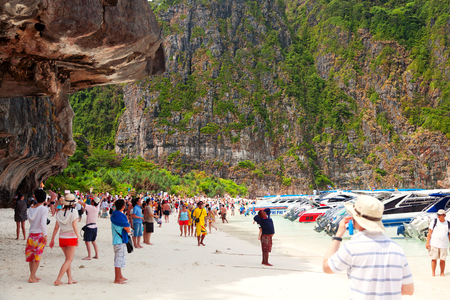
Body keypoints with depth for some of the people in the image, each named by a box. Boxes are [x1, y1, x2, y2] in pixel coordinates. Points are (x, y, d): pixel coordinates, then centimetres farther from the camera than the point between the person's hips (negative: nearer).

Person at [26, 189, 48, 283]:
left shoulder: (31, 208, 6)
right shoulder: (44, 209, -12)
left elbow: (30, 220, 10)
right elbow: (43, 223, -19)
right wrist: (45, 235, -16)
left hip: (31, 234, 6)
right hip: (40, 234, -5)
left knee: (31, 256, 13)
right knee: (37, 257, 2)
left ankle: (33, 275, 22)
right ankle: (32, 277, 2)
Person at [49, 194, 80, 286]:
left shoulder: (59, 212, 5)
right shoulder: (73, 211, -10)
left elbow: (56, 227, 5)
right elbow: (74, 225, -18)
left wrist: (52, 239, 12)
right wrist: (78, 237, -16)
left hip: (62, 238, 6)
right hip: (71, 238, -5)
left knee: (68, 259, 18)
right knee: (69, 260, 2)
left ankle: (70, 279, 18)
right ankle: (58, 280, -5)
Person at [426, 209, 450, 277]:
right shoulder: (434, 222, 2)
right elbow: (429, 232, 1)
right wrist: (427, 242, -5)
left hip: (443, 245, 1)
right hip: (434, 244, -1)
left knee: (442, 259, 1)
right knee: (434, 259, 1)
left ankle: (442, 273, 14)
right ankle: (433, 272, 11)